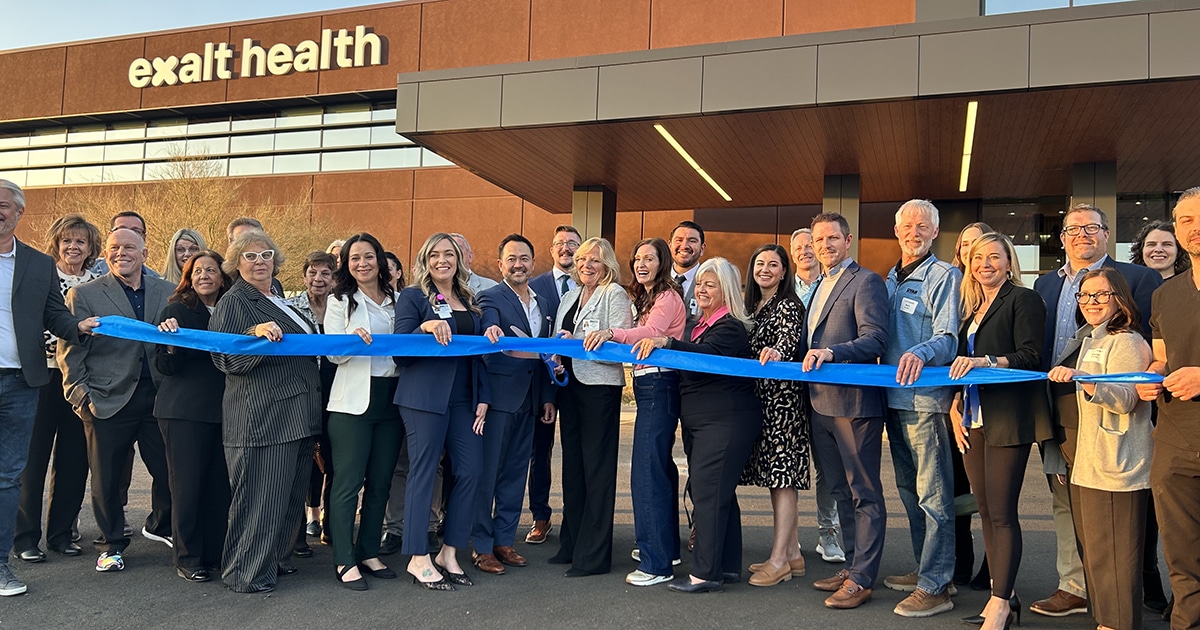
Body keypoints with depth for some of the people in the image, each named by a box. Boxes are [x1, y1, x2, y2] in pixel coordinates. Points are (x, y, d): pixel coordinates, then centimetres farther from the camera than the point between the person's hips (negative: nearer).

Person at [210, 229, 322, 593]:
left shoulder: (280, 301, 21)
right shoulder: (234, 302, -5)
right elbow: (224, 358, -15)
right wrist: (256, 333, -29)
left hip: (298, 414, 9)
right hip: (261, 416, -9)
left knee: (291, 493, 13)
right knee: (259, 494, -5)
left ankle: (278, 559, 26)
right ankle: (246, 573, 7)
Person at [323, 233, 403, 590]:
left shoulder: (397, 300, 14)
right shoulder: (341, 301, 5)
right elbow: (332, 354, -2)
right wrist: (352, 338, -21)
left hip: (390, 398, 4)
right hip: (353, 400, -4)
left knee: (380, 481, 9)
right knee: (348, 482, -3)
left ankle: (369, 552, 20)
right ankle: (345, 561, 4)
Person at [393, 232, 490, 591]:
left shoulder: (470, 302, 16)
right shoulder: (413, 297, 0)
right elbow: (400, 353, -5)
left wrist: (483, 398, 10)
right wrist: (425, 328, -21)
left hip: (464, 399, 6)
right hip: (425, 397, -5)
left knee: (470, 471, 0)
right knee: (423, 471, -2)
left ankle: (449, 553, 14)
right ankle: (418, 559, 9)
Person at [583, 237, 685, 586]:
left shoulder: (668, 297, -9)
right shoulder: (645, 298, 22)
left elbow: (652, 332, -27)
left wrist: (611, 332, -41)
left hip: (659, 386, -10)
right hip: (647, 386, 10)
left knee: (647, 470, -12)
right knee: (660, 465, 15)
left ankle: (657, 563, -8)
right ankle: (667, 546, 26)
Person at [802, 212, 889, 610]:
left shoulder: (866, 281, -8)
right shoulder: (820, 287, 19)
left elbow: (875, 340, -17)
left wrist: (831, 352, -29)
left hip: (854, 402, -9)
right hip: (821, 404, 9)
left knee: (864, 494, 0)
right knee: (842, 491, 16)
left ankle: (862, 579, 5)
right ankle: (852, 567, 26)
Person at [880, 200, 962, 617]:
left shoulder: (944, 277, -6)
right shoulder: (891, 280, 17)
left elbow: (948, 338, -16)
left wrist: (921, 353, -36)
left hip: (926, 399, -8)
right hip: (895, 397, 8)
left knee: (933, 494, -5)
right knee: (909, 489, 16)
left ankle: (935, 587, 1)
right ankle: (925, 569, 28)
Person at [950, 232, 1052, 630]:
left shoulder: (1023, 299, -3)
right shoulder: (970, 307, 19)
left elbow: (1031, 355, -13)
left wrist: (986, 361, -26)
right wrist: (955, 407, 9)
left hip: (1008, 419, -7)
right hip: (973, 418, 8)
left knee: (1002, 513, -6)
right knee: (986, 511, 10)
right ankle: (1002, 594, 20)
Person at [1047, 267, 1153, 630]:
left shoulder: (1127, 342, -9)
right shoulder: (1086, 341, 17)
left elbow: (1125, 399, -23)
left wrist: (1083, 380, -36)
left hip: (1116, 465, -9)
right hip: (1086, 464, 9)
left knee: (1113, 553, -6)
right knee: (1092, 550, 14)